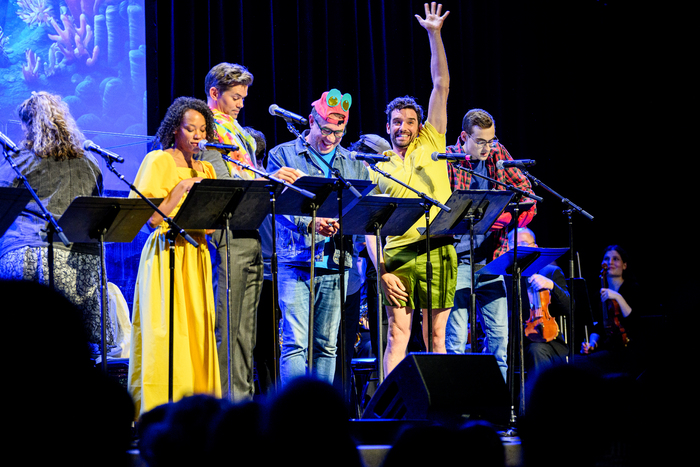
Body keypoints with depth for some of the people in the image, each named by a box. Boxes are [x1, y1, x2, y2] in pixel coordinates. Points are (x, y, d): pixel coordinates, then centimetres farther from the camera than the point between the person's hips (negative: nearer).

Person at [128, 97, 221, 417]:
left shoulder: (205, 168, 17)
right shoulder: (158, 161, -1)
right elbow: (152, 218, -10)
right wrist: (181, 189, -14)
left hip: (196, 255, 6)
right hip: (165, 255, -6)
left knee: (197, 330, 2)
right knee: (165, 334, -10)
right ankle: (160, 411, -9)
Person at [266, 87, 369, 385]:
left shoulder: (353, 164, 17)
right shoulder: (283, 155, 5)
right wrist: (310, 224, -23)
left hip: (336, 263, 4)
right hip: (297, 262, -4)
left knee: (327, 346, 6)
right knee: (295, 343, -11)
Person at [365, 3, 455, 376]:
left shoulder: (431, 144, 13)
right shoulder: (378, 169, 10)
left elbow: (441, 86, 9)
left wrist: (434, 34, 5)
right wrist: (381, 271, -7)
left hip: (438, 252, 1)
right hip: (398, 255, -1)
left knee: (436, 337, 3)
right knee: (397, 335, -5)